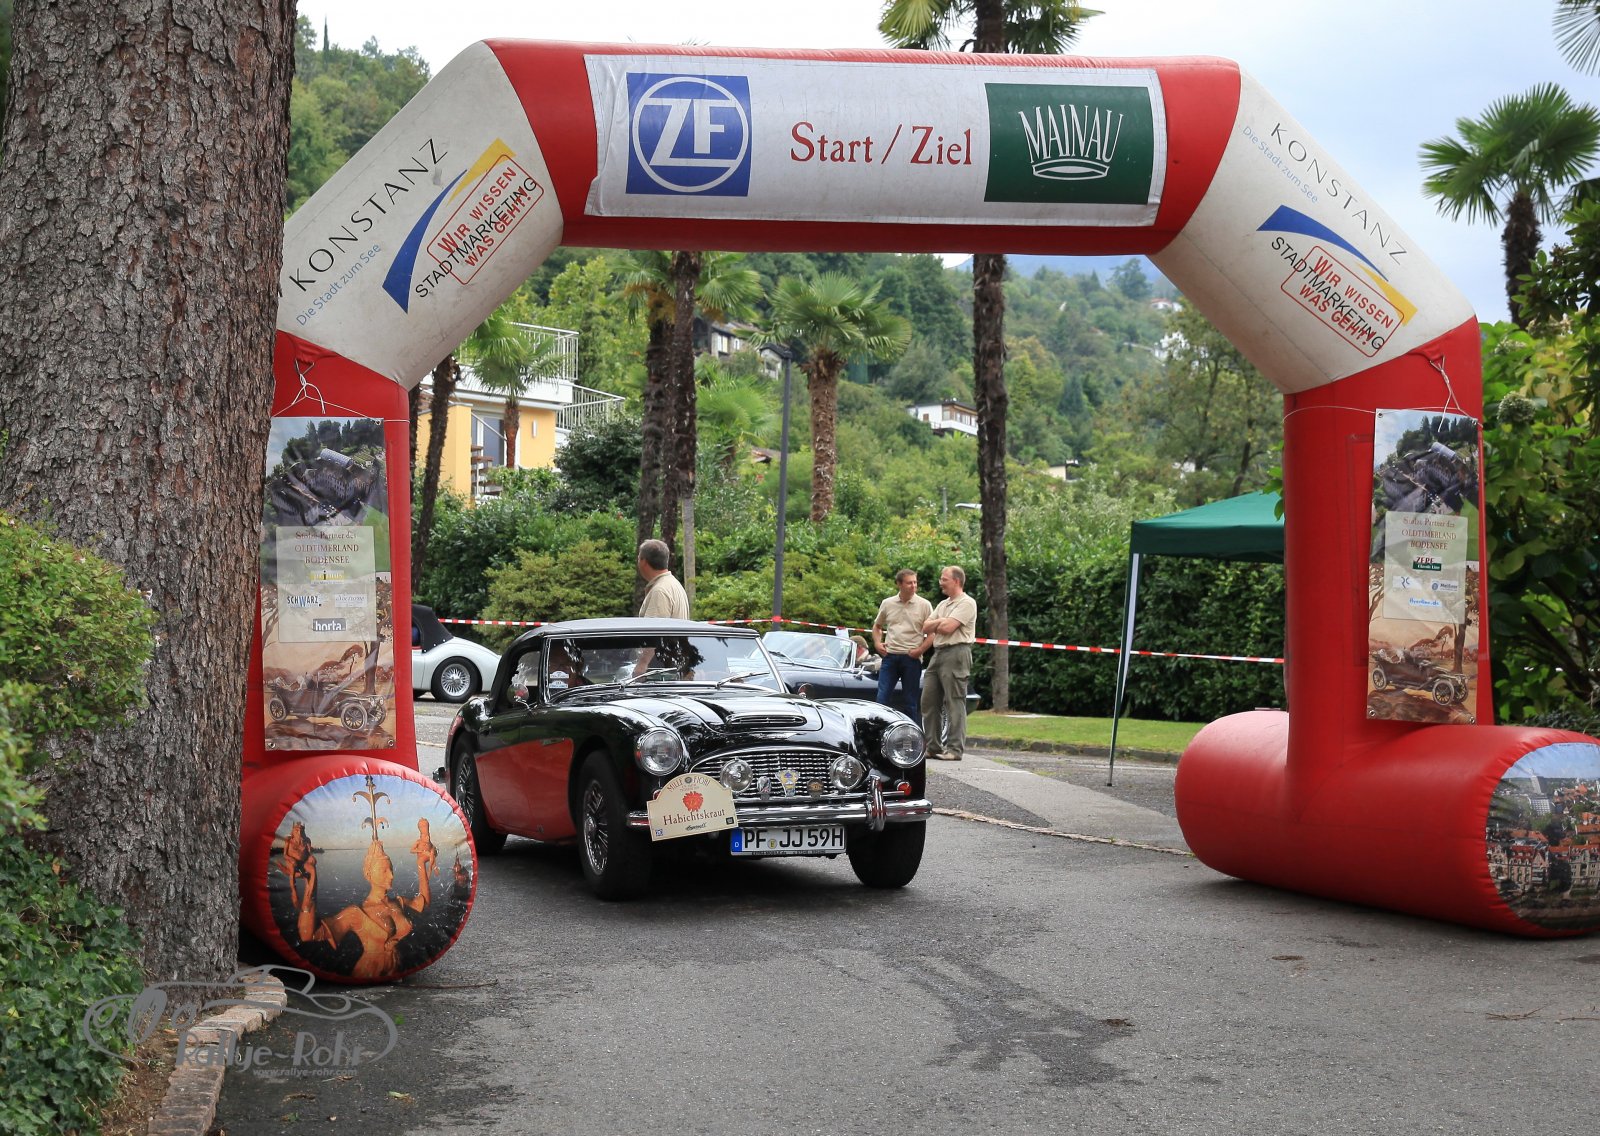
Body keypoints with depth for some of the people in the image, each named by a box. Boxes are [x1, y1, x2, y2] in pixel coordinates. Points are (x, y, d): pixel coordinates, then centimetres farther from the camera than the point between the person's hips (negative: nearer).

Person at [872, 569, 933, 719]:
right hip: (890, 656, 2)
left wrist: (921, 649, -12)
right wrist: (877, 643, 5)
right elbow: (877, 626, 21)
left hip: (912, 658, -2)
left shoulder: (924, 605, 0)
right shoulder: (887, 604, 8)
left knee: (911, 702, 3)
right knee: (882, 698, -1)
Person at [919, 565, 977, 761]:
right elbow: (925, 627, 15)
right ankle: (932, 746, 11)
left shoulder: (967, 603, -5)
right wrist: (940, 622, -3)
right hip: (938, 653, 9)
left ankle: (955, 749, -9)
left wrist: (935, 625, 3)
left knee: (955, 702, -8)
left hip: (956, 654, -9)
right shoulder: (943, 604, 23)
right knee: (929, 701, 6)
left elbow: (947, 627, -16)